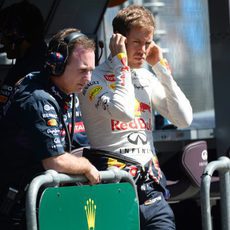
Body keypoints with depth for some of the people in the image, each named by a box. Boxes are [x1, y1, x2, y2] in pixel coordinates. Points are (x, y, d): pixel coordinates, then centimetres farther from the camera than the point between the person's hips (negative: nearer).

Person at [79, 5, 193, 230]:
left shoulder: (147, 78, 16)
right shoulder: (95, 78, -5)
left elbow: (184, 119, 8)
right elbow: (124, 111, -24)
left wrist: (161, 68, 6)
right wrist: (121, 60, -12)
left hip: (150, 185, 6)